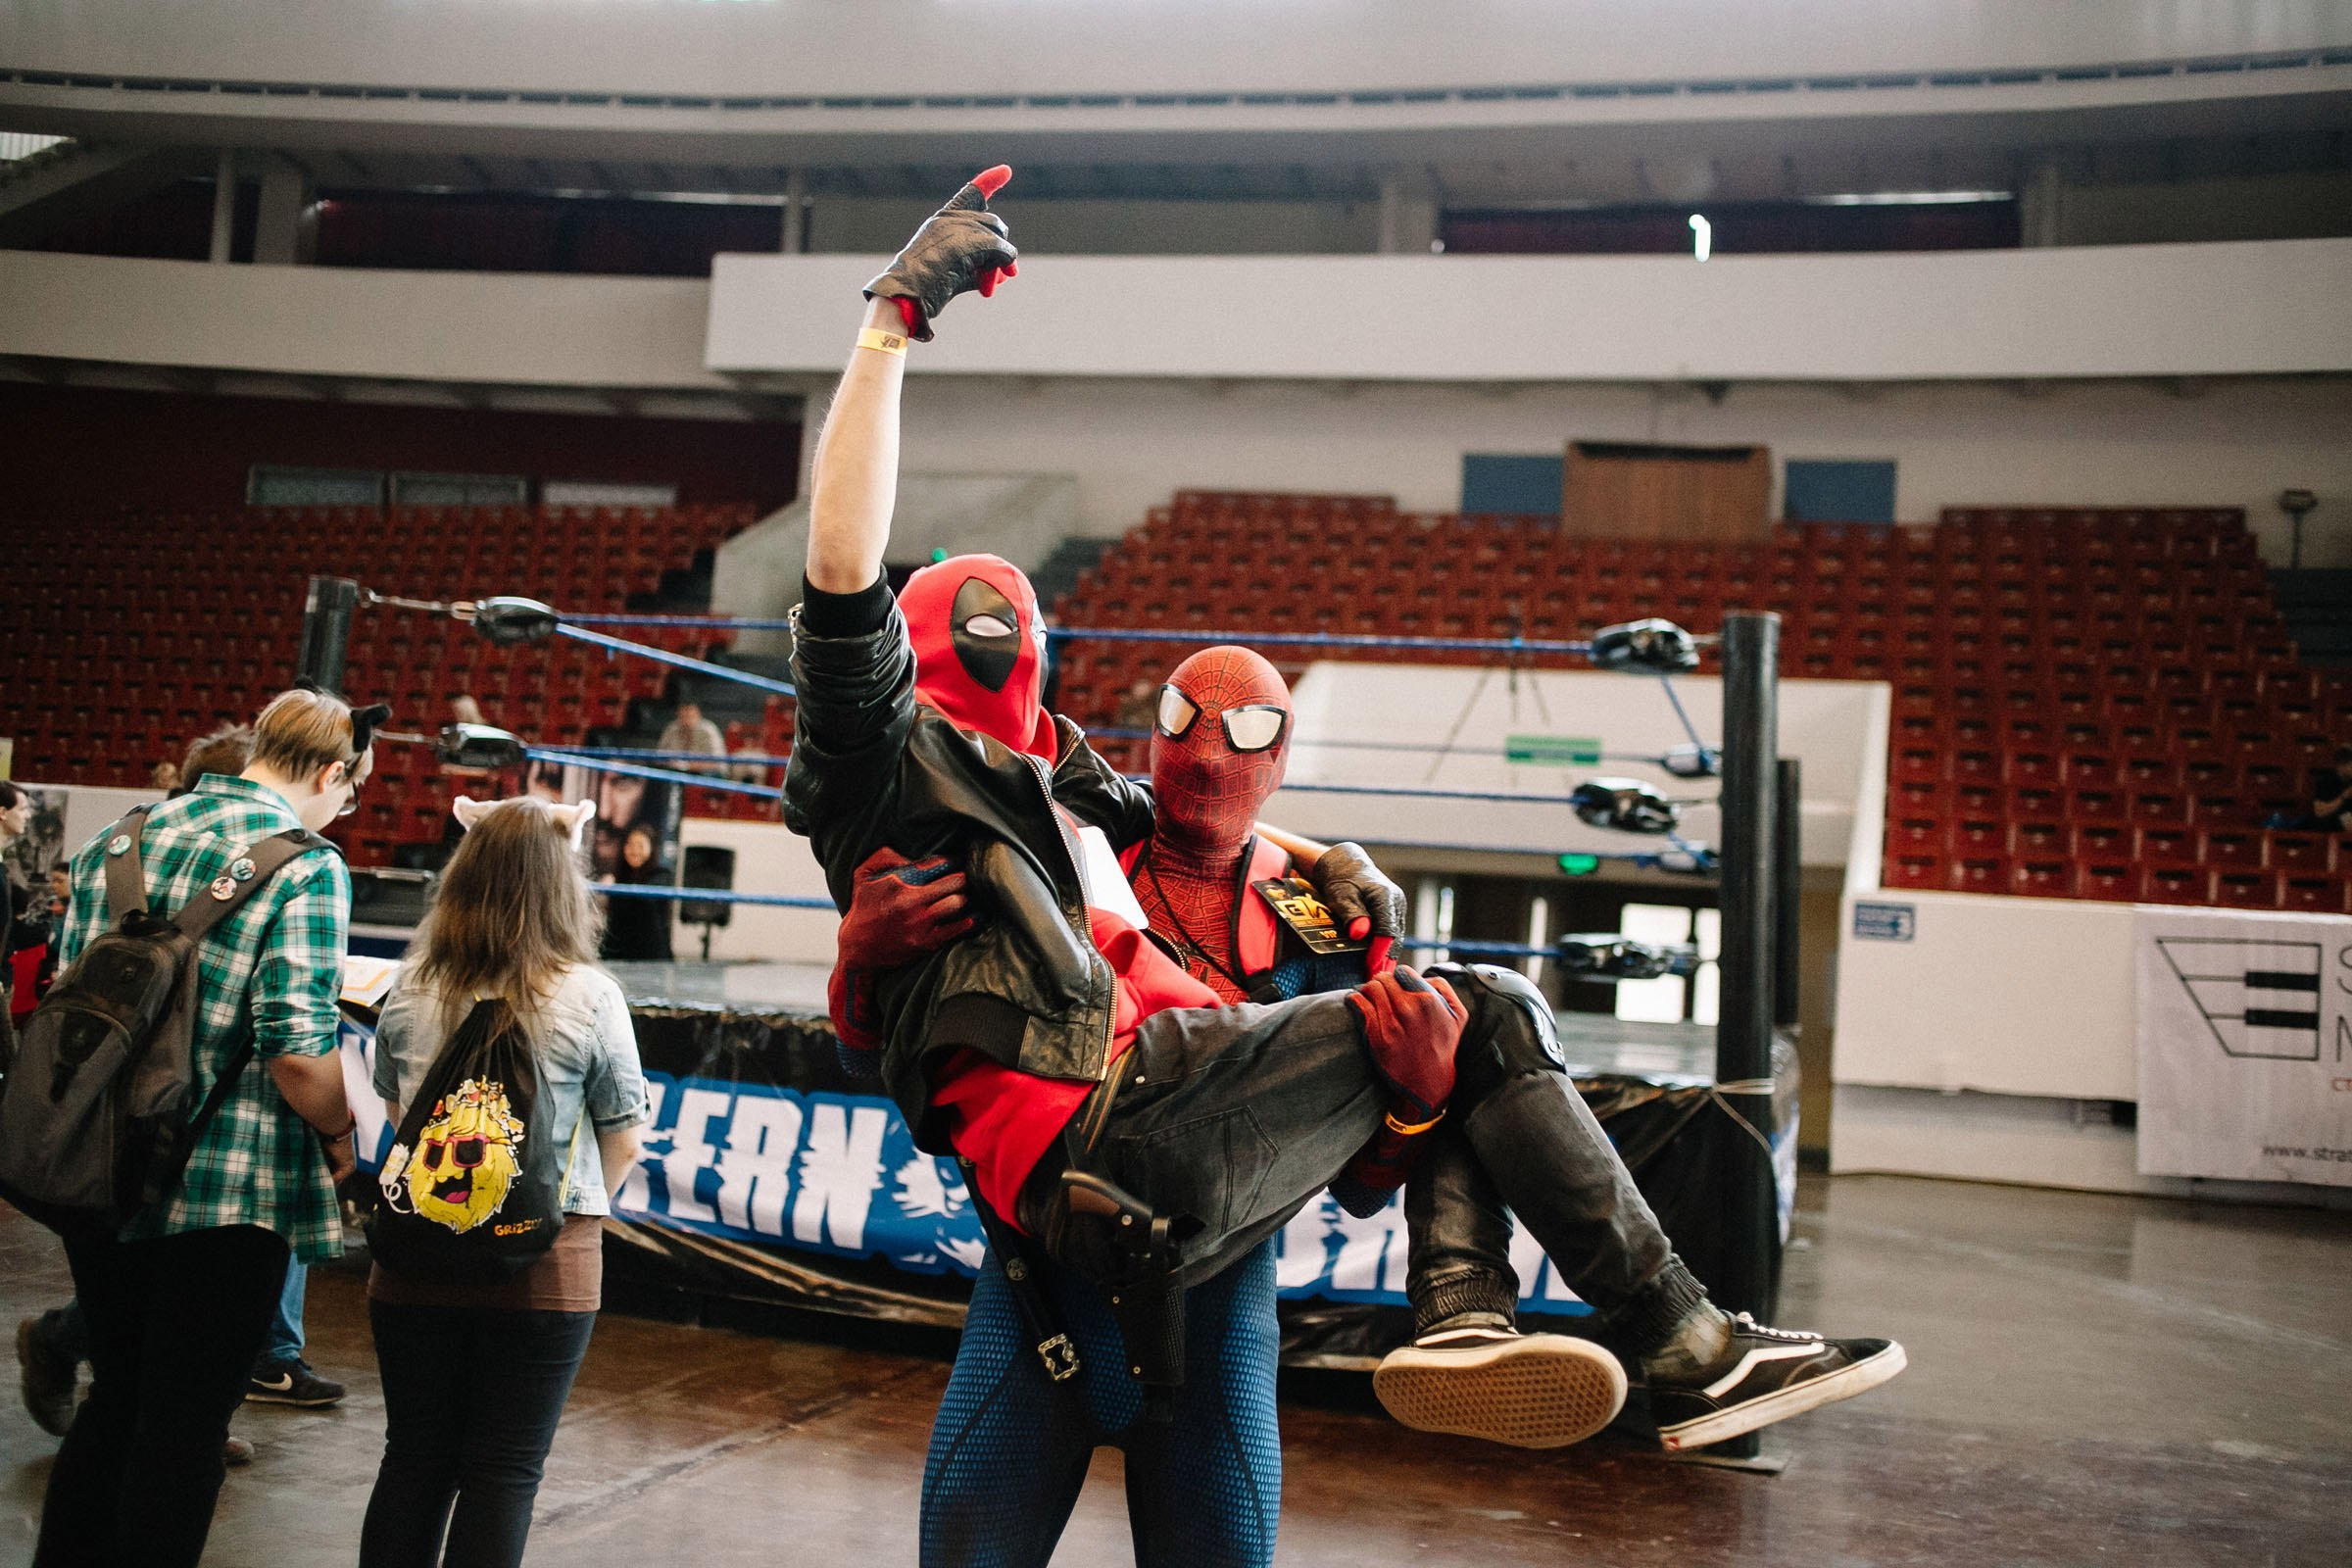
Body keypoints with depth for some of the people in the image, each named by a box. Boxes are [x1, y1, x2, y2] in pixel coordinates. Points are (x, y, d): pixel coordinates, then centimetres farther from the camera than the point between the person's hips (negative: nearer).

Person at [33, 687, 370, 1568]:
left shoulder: (116, 842, 7)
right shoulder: (307, 868, -14)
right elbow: (298, 1056, -21)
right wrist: (341, 1137, -2)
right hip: (227, 1190, -6)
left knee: (117, 1398, 22)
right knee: (184, 1425, 7)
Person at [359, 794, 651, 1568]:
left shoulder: (410, 992, -1)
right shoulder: (589, 997, -10)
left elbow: (393, 1110, 15)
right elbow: (624, 1141, -3)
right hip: (546, 1260, -3)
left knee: (414, 1460, 15)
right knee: (503, 1472, 7)